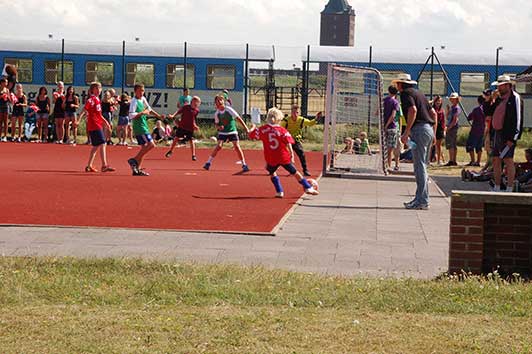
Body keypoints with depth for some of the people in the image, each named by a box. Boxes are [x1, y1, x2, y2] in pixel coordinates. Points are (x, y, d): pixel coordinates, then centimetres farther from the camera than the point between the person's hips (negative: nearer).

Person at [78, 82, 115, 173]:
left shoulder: (97, 99, 16)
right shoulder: (91, 99, -11)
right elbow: (85, 109, -20)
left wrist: (104, 121, 30)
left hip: (98, 125, 9)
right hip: (94, 125, -9)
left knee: (96, 146, 12)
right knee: (102, 144, -12)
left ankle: (89, 166, 17)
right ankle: (104, 166, -12)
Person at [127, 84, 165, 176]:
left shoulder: (143, 99, 13)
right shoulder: (134, 101, -13)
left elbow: (149, 109, 29)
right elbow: (131, 115, -22)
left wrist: (159, 116, 24)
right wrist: (142, 113, -20)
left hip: (144, 126, 9)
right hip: (139, 127, -9)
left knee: (145, 147, 9)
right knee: (151, 144, -15)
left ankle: (138, 169, 9)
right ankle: (134, 160, -12)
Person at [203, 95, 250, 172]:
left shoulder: (229, 110, -11)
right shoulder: (217, 113, -1)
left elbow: (238, 118, -10)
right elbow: (216, 124, 10)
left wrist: (246, 128, -14)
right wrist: (219, 127, -15)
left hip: (232, 131, -1)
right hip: (222, 132, 2)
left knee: (237, 146, -12)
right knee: (219, 146, -15)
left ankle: (244, 165, -3)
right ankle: (208, 163, -6)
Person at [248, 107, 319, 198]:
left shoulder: (262, 129, -2)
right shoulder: (283, 130, -5)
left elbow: (250, 134, 6)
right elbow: (288, 144, -11)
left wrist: (253, 128, 26)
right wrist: (291, 154, -6)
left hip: (271, 159, 1)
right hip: (284, 157, 0)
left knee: (272, 173, 25)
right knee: (294, 172, 12)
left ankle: (279, 192, 14)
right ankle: (308, 188, 16)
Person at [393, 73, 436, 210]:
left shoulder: (406, 93, -3)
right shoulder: (418, 93, 23)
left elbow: (413, 110, -20)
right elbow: (433, 113, 23)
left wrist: (406, 133, -19)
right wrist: (434, 133, 24)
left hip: (419, 129, -9)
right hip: (429, 129, 9)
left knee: (419, 166, -9)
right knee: (422, 166, 14)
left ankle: (422, 201, -11)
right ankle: (420, 198, 18)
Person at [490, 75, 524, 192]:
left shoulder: (515, 98, -10)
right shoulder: (500, 99, 17)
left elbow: (517, 120, -16)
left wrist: (512, 138, -21)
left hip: (507, 135, -9)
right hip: (498, 133, 9)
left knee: (508, 160, -10)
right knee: (496, 160, 11)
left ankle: (509, 189, -8)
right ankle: (497, 188, 18)